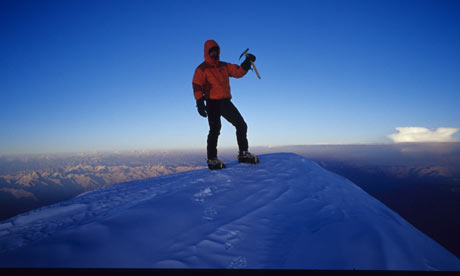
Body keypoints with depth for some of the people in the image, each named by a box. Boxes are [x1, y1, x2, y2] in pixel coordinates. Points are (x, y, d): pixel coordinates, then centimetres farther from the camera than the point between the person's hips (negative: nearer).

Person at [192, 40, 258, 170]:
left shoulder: (224, 66, 17)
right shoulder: (202, 69, 1)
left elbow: (238, 72, 10)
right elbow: (197, 86, -9)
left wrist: (247, 62, -6)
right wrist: (199, 102, -22)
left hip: (226, 102, 6)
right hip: (212, 103, -5)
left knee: (241, 125, 2)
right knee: (215, 129, -14)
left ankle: (243, 153, 12)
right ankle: (212, 159, -6)